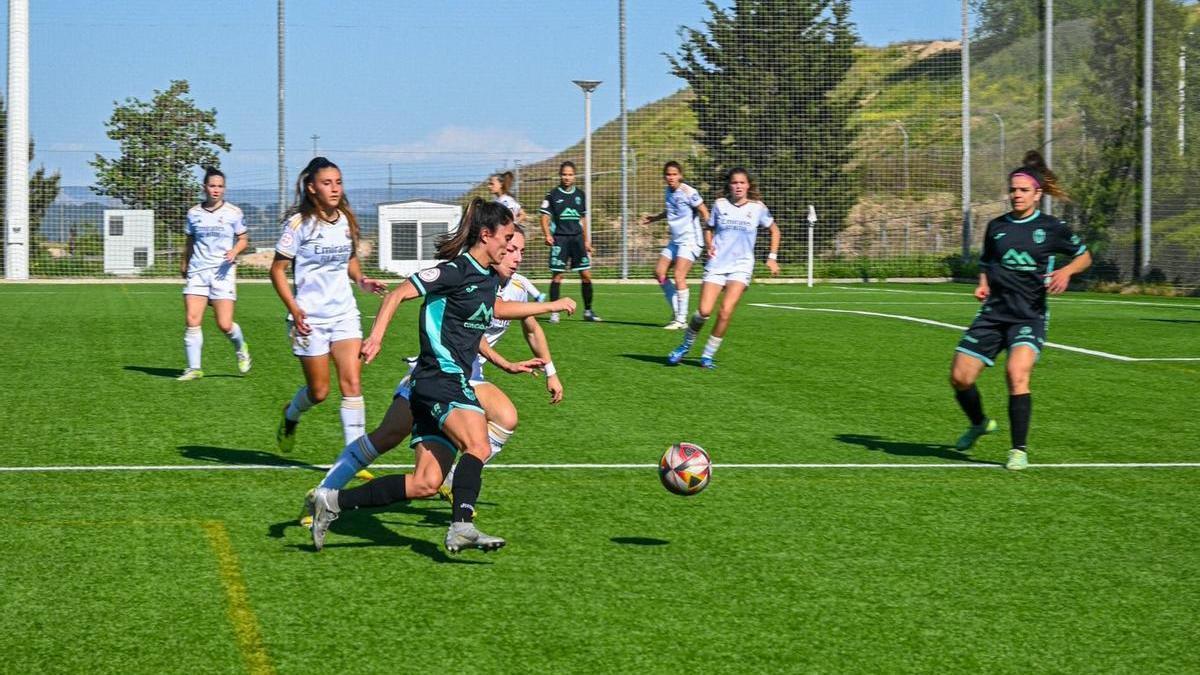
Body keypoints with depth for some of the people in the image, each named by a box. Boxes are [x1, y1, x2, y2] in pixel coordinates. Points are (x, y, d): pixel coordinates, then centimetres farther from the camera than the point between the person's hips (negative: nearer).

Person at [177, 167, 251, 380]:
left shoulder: (233, 213, 1)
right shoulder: (194, 213, 8)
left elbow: (243, 240, 8)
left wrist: (235, 251, -12)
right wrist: (184, 263, 31)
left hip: (223, 272, -2)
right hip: (197, 271, 2)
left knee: (225, 325, -9)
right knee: (191, 321, -10)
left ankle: (241, 348, 25)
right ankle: (194, 368, -2)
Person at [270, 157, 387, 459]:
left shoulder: (346, 221, 7)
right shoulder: (300, 223, -9)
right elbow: (277, 269, -6)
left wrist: (361, 280, 2)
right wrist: (293, 308, -17)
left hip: (344, 313, 4)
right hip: (310, 319, -4)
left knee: (352, 383, -10)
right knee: (319, 391, 3)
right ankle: (290, 416, 38)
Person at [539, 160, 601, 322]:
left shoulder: (580, 194, 10)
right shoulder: (553, 195, -1)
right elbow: (545, 217, -1)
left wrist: (586, 241, 15)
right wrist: (548, 235, -17)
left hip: (577, 238, 3)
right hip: (560, 238, -3)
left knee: (586, 274, -1)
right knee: (557, 275, -5)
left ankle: (588, 311, 10)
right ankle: (554, 312, 1)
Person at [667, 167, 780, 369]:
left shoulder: (757, 208, 2)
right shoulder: (720, 205, 4)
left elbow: (774, 229, 17)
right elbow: (709, 228, 18)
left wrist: (772, 257, 10)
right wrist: (709, 246, -1)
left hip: (741, 266, -1)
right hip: (717, 263, 1)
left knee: (726, 311, -18)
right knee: (704, 311, -12)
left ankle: (708, 355, -4)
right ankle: (685, 346, 13)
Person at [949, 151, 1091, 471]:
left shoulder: (1051, 228, 0)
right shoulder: (996, 227, 10)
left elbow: (1084, 255, 12)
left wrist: (1066, 271, -8)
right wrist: (983, 285, 4)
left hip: (1030, 315, -4)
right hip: (994, 312, 4)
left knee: (1017, 373, -28)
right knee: (959, 377, -1)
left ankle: (1019, 450, -16)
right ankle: (979, 423, 32)